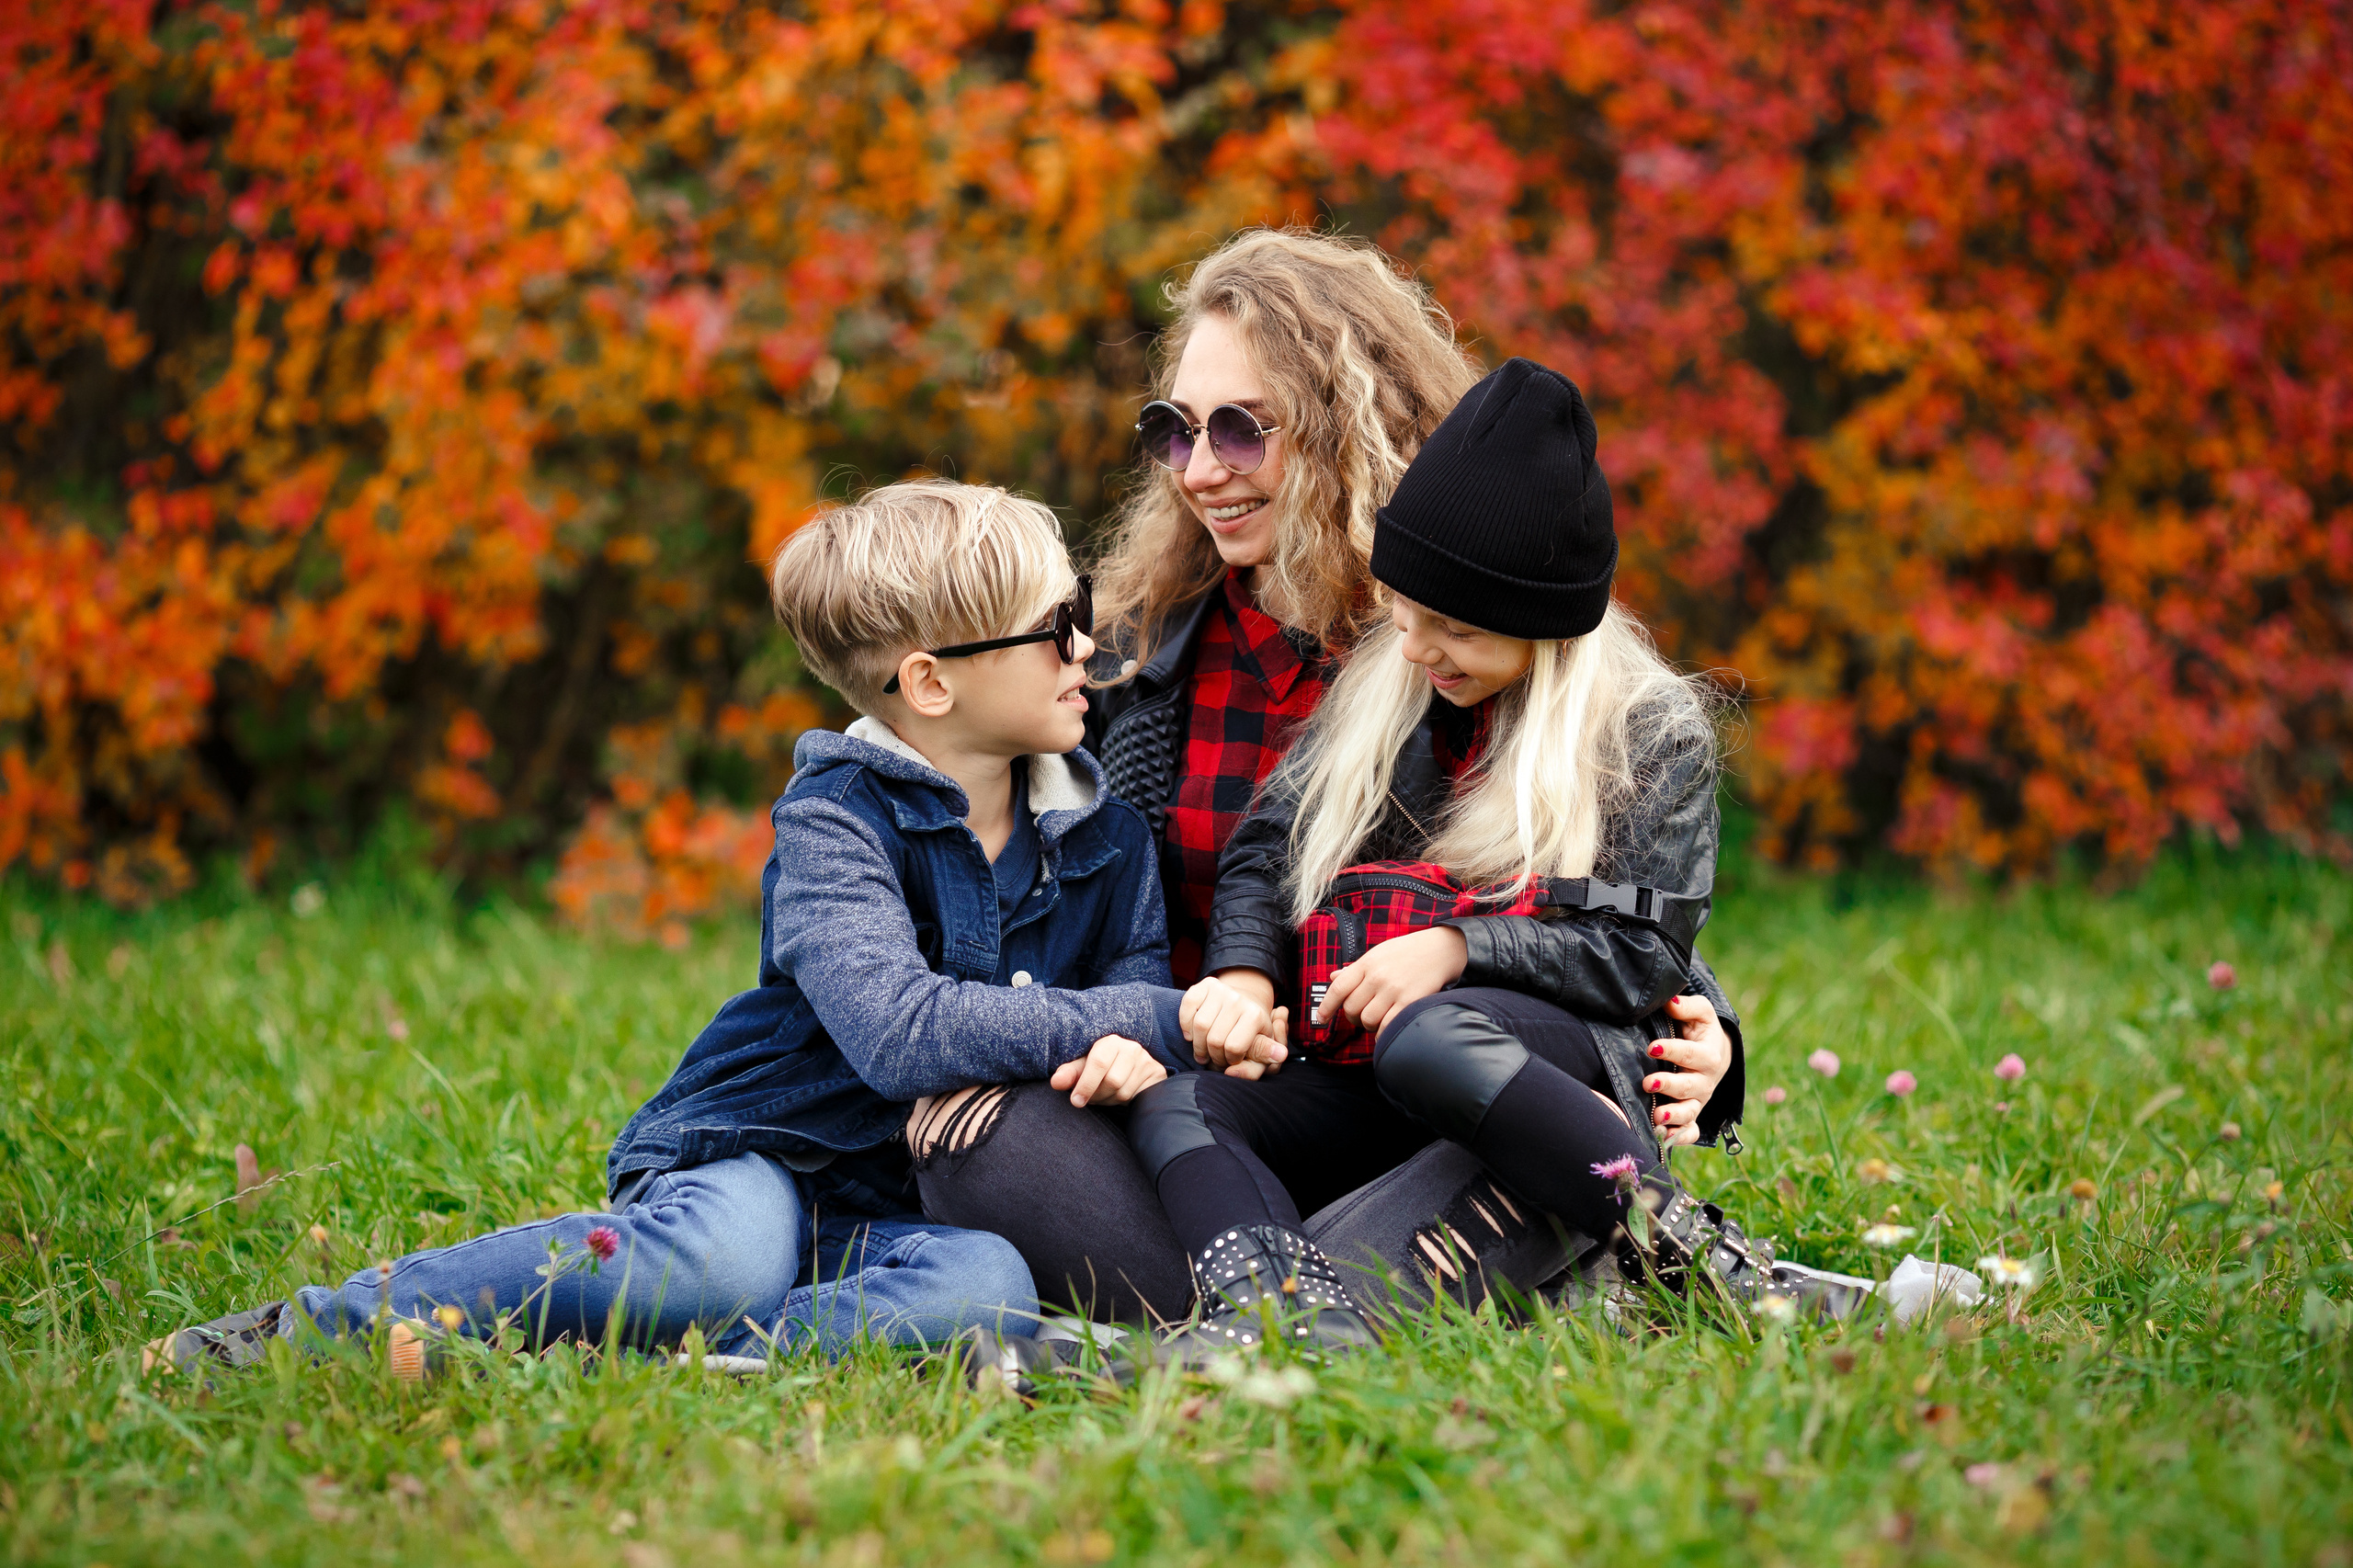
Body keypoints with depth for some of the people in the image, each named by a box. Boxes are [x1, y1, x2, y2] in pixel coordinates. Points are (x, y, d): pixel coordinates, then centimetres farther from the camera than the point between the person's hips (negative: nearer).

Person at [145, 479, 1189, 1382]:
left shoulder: (1100, 829, 8)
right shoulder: (833, 819, -11)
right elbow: (903, 1036, -25)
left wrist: (1130, 1035, -18)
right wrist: (1084, 1021, -17)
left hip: (892, 1206, 5)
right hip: (751, 1161, -5)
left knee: (991, 1286, -33)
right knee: (729, 1260, -41)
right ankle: (317, 1324, -27)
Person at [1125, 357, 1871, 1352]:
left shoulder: (1653, 731, 1)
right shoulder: (1379, 693, 15)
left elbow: (1642, 952, -5)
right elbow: (1267, 848, 14)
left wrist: (1458, 945, -13)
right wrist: (1244, 972, -6)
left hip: (1579, 1062, -6)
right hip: (1375, 1091, 6)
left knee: (1427, 1040, -39)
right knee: (1176, 1105, -19)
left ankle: (1688, 1253, -35)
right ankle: (1293, 1313, -48)